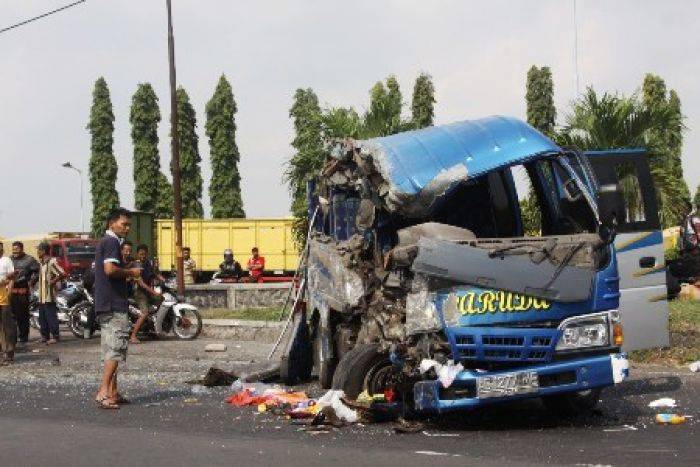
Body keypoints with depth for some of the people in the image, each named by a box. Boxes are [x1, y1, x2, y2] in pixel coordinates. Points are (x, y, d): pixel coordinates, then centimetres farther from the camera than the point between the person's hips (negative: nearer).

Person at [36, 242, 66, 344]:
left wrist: (52, 282, -16)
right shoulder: (41, 262, 15)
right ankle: (45, 336, 20)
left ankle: (54, 336, -4)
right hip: (42, 296, 10)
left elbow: (62, 274, -23)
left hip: (49, 295, -10)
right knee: (42, 317, 13)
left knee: (51, 316, -7)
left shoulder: (51, 262, -15)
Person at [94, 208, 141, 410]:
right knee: (116, 348, -12)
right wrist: (130, 272, -10)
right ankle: (103, 392, -18)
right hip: (114, 304, -11)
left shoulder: (103, 242, 20)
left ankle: (112, 393, 15)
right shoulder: (112, 242, -12)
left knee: (110, 350, 12)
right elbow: (110, 269, -25)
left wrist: (126, 273, 18)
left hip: (104, 305, 11)